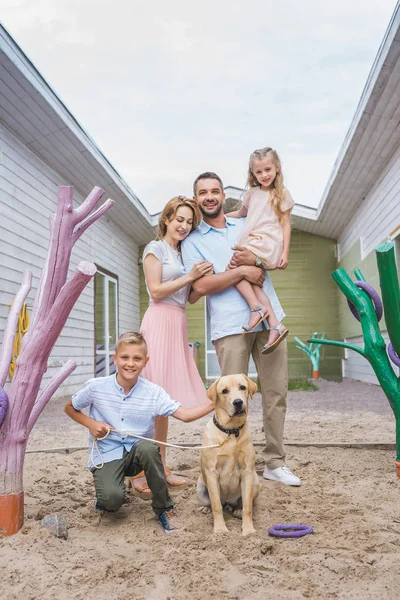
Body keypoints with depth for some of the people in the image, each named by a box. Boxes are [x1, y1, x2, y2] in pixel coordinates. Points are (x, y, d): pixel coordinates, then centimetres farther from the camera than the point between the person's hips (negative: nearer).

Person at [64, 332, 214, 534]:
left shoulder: (154, 393, -8)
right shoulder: (96, 387, -8)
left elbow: (185, 414, -15)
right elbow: (70, 408, 8)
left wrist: (214, 402, -28)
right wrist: (90, 423, -9)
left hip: (136, 453, 1)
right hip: (106, 455, -1)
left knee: (147, 447, -36)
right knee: (112, 499, -30)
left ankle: (163, 508, -13)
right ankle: (106, 496, 12)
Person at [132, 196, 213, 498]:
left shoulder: (185, 254, 21)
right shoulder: (155, 248, 1)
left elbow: (191, 298, 18)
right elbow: (156, 291, -8)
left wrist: (204, 278, 2)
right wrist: (189, 276, -10)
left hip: (178, 326, 8)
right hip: (160, 322, -8)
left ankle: (161, 467, 14)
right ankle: (140, 472, -8)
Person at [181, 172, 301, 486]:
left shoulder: (246, 225, 18)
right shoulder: (193, 242, 7)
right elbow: (201, 285, -6)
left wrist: (257, 258, -7)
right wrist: (242, 271, -13)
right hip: (231, 326, -3)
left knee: (276, 392, 5)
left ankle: (275, 462, 15)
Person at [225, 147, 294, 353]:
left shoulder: (282, 194, 7)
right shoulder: (252, 193, 22)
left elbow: (286, 224, 3)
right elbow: (240, 213, 39)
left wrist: (285, 252, -5)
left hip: (268, 243, -6)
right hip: (251, 244, 6)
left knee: (233, 267, -23)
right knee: (251, 282, -14)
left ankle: (257, 307, -24)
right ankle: (275, 325, -17)